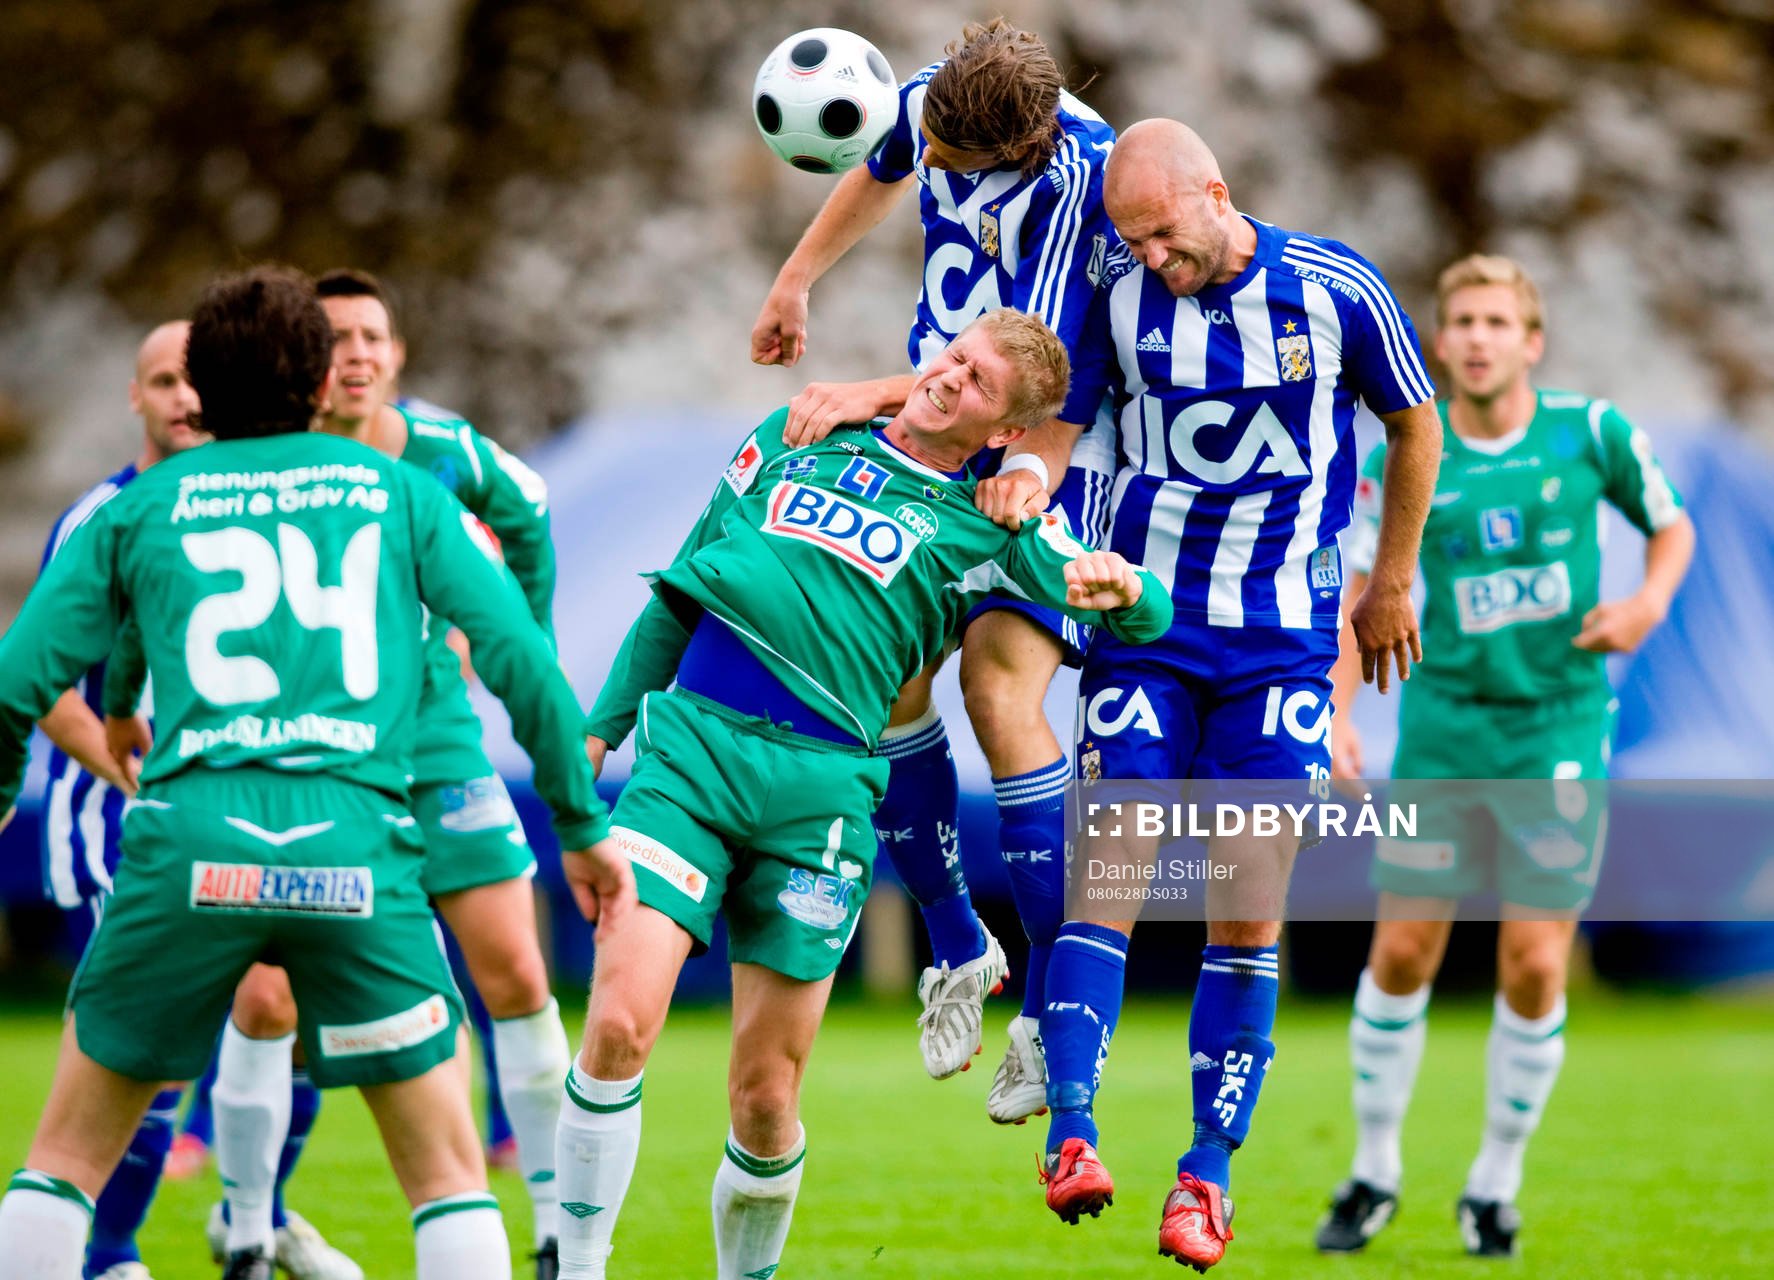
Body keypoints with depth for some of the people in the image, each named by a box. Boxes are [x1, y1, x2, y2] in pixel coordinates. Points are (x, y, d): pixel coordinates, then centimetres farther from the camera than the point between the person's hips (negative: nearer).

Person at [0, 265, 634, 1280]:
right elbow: (521, 658, 7)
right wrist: (585, 824, 15)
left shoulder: (138, 508, 16)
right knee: (449, 1173, 10)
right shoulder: (400, 492, 15)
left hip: (187, 839, 0)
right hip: (358, 842, 0)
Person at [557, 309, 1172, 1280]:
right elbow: (681, 589, 24)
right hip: (687, 741, 1)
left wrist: (1121, 587, -20)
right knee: (619, 1025, -17)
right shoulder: (795, 436, 17)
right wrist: (601, 723, 21)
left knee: (766, 1099, -1)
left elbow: (1141, 618, 4)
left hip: (821, 790, -1)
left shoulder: (987, 527, 10)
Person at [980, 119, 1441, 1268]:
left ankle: (1209, 1173, 1)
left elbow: (1415, 428, 9)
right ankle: (1072, 1134, -12)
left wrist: (1392, 587, 16)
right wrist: (1027, 479, -22)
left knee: (1249, 914, -3)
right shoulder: (1121, 298, -3)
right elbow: (1056, 420, 3)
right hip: (1143, 624, 1)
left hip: (1284, 643, -1)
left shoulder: (1335, 289, -6)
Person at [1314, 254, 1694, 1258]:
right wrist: (1335, 712, -7)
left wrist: (1649, 602, -8)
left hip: (1561, 733, -1)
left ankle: (1498, 1184, 14)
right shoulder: (1404, 459, -3)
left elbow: (1671, 524, 12)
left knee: (1535, 969, -4)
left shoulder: (1591, 432, -4)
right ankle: (1376, 1172, 18)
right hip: (1443, 732, 1)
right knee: (1403, 953, 0)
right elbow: (1364, 592, 4)